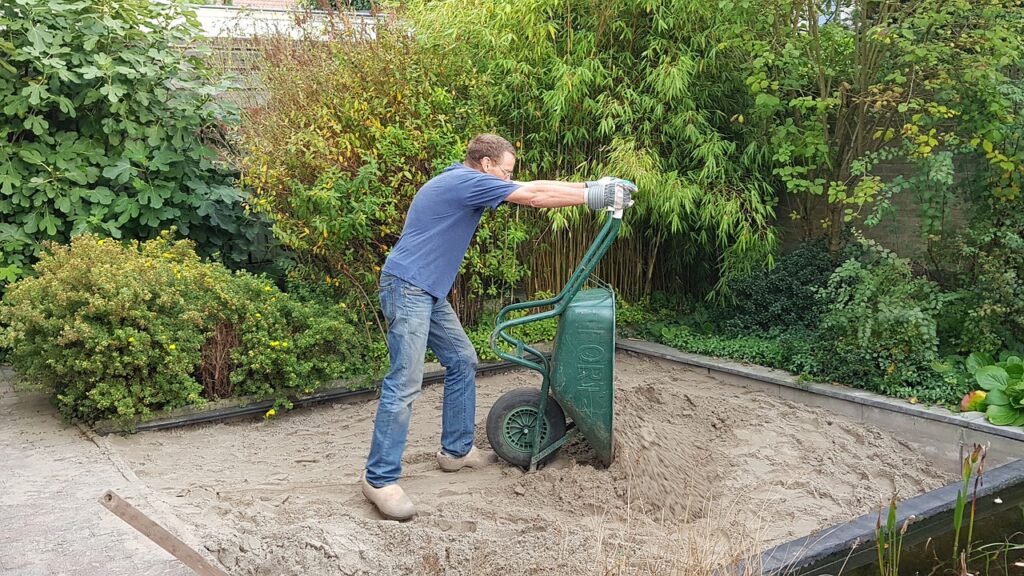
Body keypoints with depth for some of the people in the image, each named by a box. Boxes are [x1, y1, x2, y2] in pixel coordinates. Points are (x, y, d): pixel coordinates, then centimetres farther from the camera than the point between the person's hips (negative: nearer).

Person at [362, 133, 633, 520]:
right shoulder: (467, 181, -13)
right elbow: (534, 196, -13)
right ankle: (379, 479, -7)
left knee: (462, 361, 15)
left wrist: (591, 187, 12)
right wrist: (593, 195, -5)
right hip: (407, 288, -11)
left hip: (429, 291, 11)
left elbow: (531, 190, 17)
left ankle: (456, 451, 25)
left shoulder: (464, 183, 17)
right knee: (405, 382, -13)